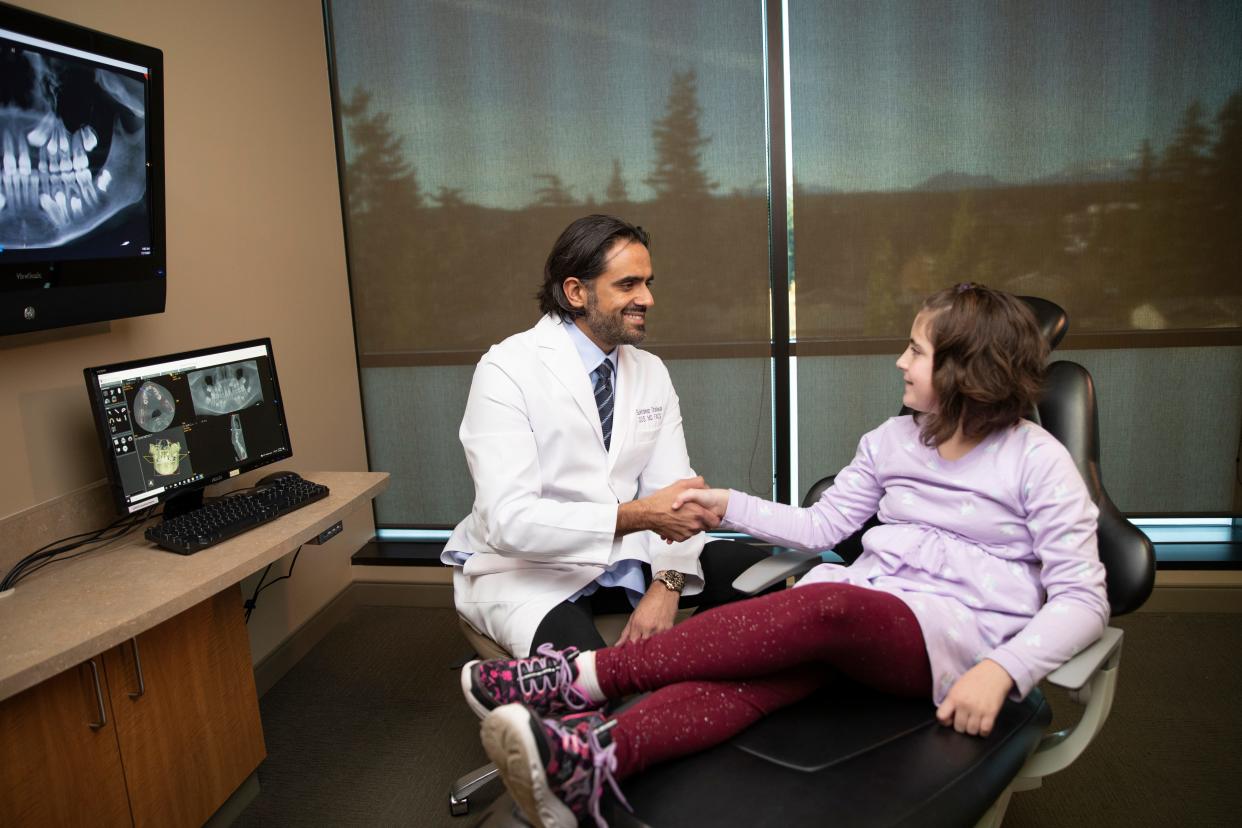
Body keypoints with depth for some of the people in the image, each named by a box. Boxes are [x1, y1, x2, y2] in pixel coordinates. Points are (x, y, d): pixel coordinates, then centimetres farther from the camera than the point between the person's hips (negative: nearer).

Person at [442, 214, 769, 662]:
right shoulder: (507, 370, -17)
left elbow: (669, 489, -1)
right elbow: (508, 521, -26)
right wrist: (639, 515, -34)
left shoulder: (651, 372, 3)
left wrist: (666, 584, -19)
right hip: (528, 571, -6)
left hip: (625, 559, 6)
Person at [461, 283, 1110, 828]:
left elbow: (1082, 597, -3)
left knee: (821, 607, -36)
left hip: (956, 634, -4)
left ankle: (583, 678, -37)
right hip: (864, 612, 5)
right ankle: (594, 757, -53)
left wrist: (1001, 670, -19)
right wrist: (728, 504, 8)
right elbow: (822, 524, 18)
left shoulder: (1037, 460, 1)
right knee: (766, 665, -31)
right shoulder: (891, 441, 17)